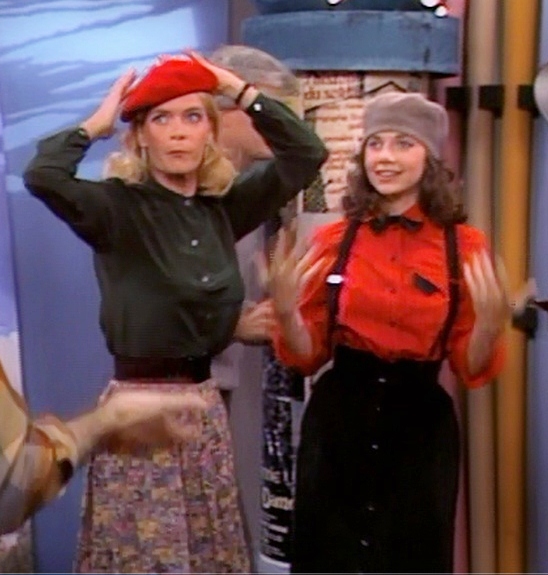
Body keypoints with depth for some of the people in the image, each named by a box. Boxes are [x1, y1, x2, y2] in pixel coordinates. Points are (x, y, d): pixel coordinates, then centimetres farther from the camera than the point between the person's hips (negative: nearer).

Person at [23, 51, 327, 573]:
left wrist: (240, 91, 1)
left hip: (205, 405, 6)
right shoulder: (118, 205, -10)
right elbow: (42, 175, -28)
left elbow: (306, 154, 4)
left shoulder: (224, 206, 4)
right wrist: (97, 123, -12)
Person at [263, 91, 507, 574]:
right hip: (338, 420, 1)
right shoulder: (333, 239, 0)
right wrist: (286, 310, -16)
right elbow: (308, 356, 3)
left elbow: (471, 368, -2)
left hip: (421, 425, -1)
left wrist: (490, 322, -21)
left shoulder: (465, 245, -3)